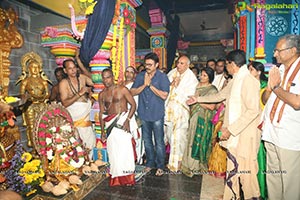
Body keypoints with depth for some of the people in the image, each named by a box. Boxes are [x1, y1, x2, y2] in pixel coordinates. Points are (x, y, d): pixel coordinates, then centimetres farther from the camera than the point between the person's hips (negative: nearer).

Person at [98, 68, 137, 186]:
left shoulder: (122, 89, -1)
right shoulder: (102, 95, 11)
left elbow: (133, 104, -3)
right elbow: (101, 113, 14)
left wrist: (128, 120, -15)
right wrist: (102, 131, 12)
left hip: (123, 120, -4)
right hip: (110, 124, 4)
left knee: (125, 148, -6)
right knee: (113, 150, 6)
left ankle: (127, 177, 10)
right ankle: (117, 177, 21)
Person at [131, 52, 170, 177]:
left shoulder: (162, 77, -5)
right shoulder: (140, 76, 6)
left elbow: (164, 95, -14)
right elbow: (132, 92, 0)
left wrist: (150, 85, -14)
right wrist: (144, 85, -13)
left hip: (157, 115, -4)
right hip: (143, 114, 4)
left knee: (159, 142, 5)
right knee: (147, 140, 16)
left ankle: (160, 166, 22)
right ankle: (150, 163, 34)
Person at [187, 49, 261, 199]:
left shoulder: (249, 81, -15)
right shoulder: (234, 81, 13)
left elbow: (253, 111, -21)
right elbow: (219, 96, 26)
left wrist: (230, 129, -21)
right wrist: (198, 99, 32)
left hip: (245, 135, -8)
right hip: (233, 133, 8)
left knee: (245, 171, 2)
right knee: (232, 168, 17)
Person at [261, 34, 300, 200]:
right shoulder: (277, 70, 12)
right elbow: (265, 99, 14)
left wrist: (276, 87, -10)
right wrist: (270, 86, -5)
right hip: (271, 133, 7)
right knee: (272, 177, 18)